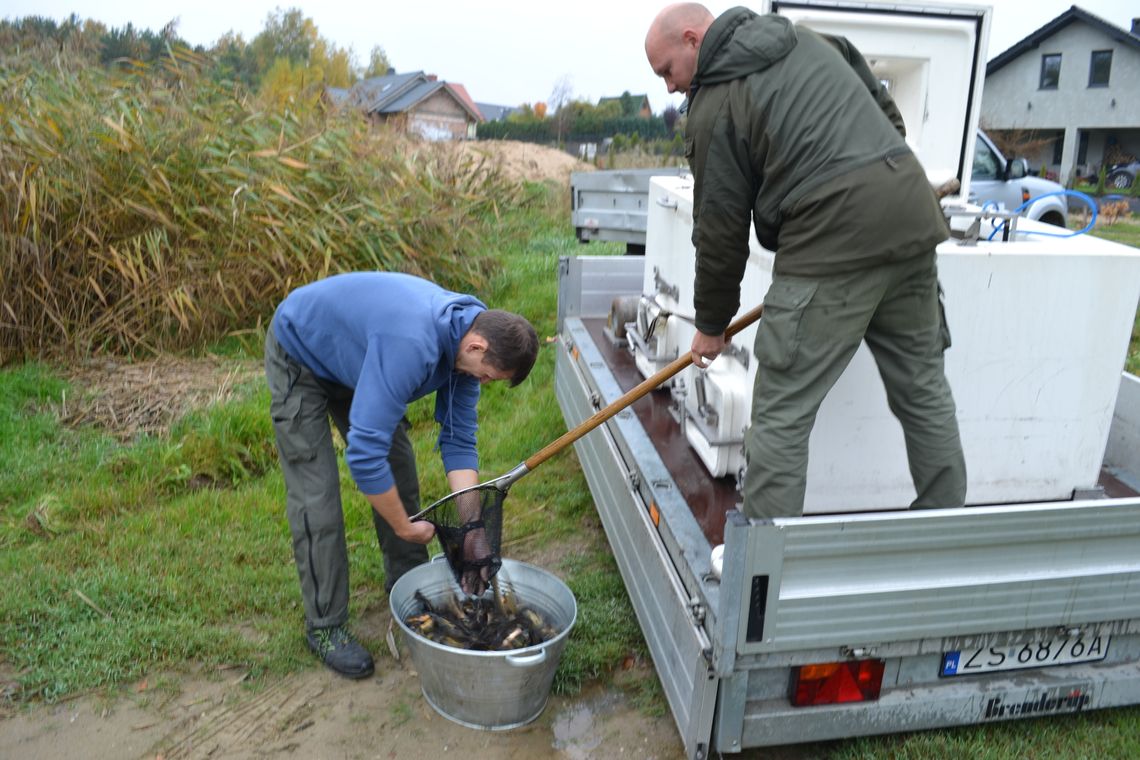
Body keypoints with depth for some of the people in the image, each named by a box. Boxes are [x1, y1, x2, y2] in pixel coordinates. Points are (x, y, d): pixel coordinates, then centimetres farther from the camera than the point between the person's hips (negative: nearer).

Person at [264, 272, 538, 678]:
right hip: (299, 358, -7)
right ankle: (325, 625, 8)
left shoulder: (470, 334, -16)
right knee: (316, 496, -8)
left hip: (351, 354, 8)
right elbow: (364, 452, -41)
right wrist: (406, 527, -26)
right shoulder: (412, 346, -43)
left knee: (399, 469, 7)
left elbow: (458, 440, -11)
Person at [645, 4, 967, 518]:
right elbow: (888, 112, 23)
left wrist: (711, 325, 12)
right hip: (912, 212, 8)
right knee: (924, 389, 18)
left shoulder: (714, 106, -2)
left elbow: (721, 230, 1)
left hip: (835, 239, -8)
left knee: (781, 416, -1)